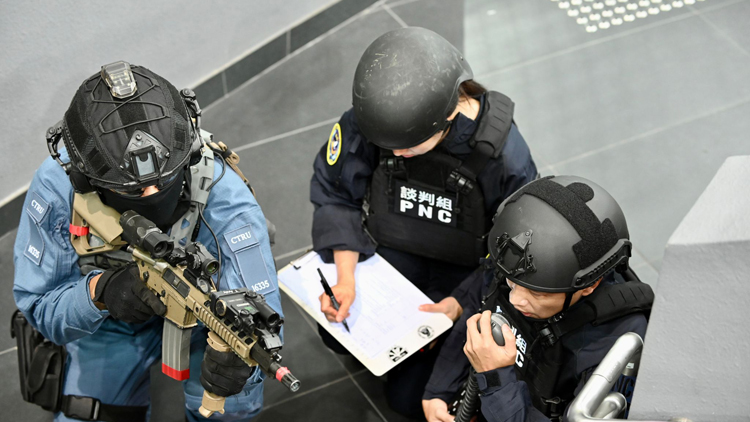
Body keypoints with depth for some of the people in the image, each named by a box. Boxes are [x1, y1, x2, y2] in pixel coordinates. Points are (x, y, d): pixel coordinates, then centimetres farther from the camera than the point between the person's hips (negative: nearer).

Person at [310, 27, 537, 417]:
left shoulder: (503, 154, -28)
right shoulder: (365, 122, -22)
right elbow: (336, 195, -8)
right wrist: (345, 278, -17)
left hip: (463, 271, -3)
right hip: (390, 250, 4)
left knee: (409, 398, -5)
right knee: (339, 335, -10)